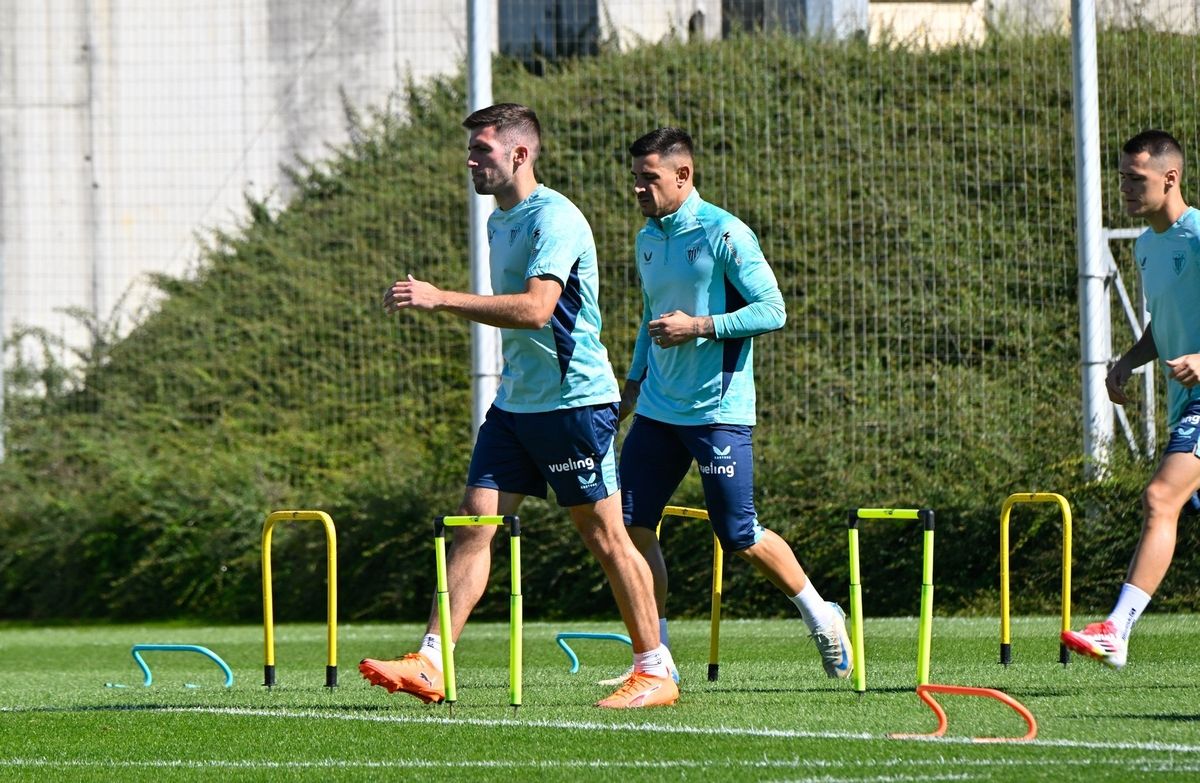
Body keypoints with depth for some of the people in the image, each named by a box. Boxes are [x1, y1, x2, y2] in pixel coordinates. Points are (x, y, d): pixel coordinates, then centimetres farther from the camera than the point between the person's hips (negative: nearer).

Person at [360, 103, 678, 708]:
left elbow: (536, 308, -30)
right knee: (474, 524, -2)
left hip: (574, 400, -9)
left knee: (605, 536, -2)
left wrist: (441, 299, -32)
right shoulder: (500, 221, 14)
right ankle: (430, 665, -7)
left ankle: (655, 672, 8)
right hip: (516, 402, 9)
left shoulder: (554, 219, -16)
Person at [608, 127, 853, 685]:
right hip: (657, 410, 7)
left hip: (717, 410, -7)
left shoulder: (723, 234, -11)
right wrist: (633, 383, 17)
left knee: (740, 539, -3)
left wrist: (699, 326, -20)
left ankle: (821, 617, 18)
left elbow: (772, 310, -13)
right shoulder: (648, 241, 12)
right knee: (630, 525, -2)